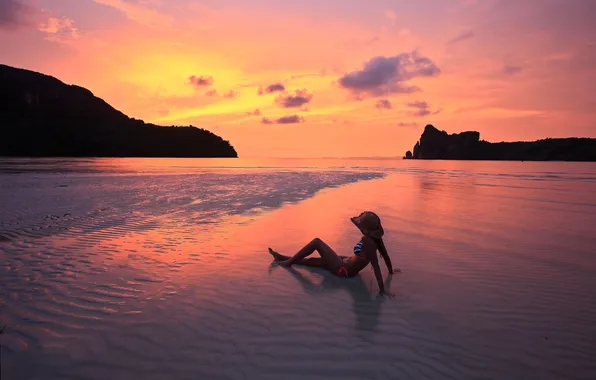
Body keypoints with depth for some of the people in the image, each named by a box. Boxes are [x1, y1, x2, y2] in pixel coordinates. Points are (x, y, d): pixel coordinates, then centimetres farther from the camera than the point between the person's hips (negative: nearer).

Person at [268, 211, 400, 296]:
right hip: (347, 263, 9)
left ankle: (289, 261, 9)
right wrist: (391, 271, 19)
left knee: (316, 242, -6)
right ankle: (286, 258, 35)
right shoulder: (375, 237, -8)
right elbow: (385, 254, 3)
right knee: (312, 260, 20)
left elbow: (376, 266, -33)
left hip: (343, 270, -9)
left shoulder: (367, 241, -32)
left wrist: (382, 290, -31)